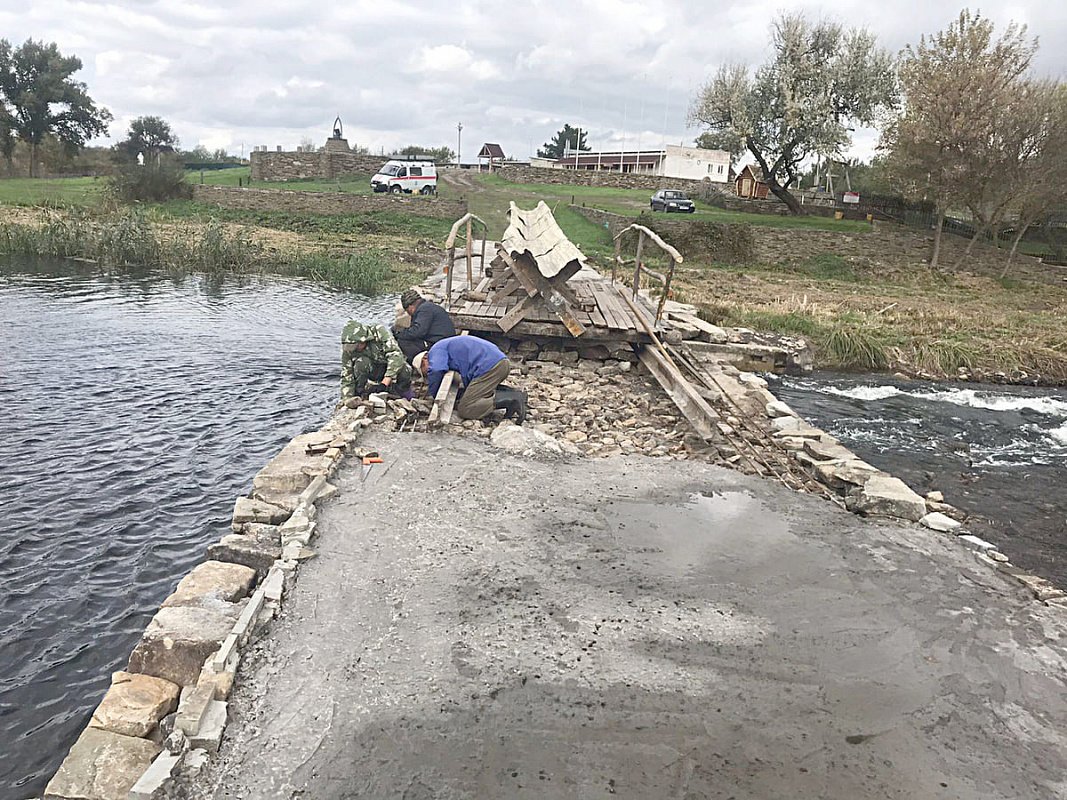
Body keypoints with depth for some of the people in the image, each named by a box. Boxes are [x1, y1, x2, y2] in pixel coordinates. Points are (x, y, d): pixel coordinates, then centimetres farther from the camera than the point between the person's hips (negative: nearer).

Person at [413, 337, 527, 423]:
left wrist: (432, 397, -3)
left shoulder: (435, 350, 6)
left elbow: (436, 372, -15)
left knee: (464, 410, -9)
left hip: (490, 367, -10)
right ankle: (512, 393, 8)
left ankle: (509, 401, -20)